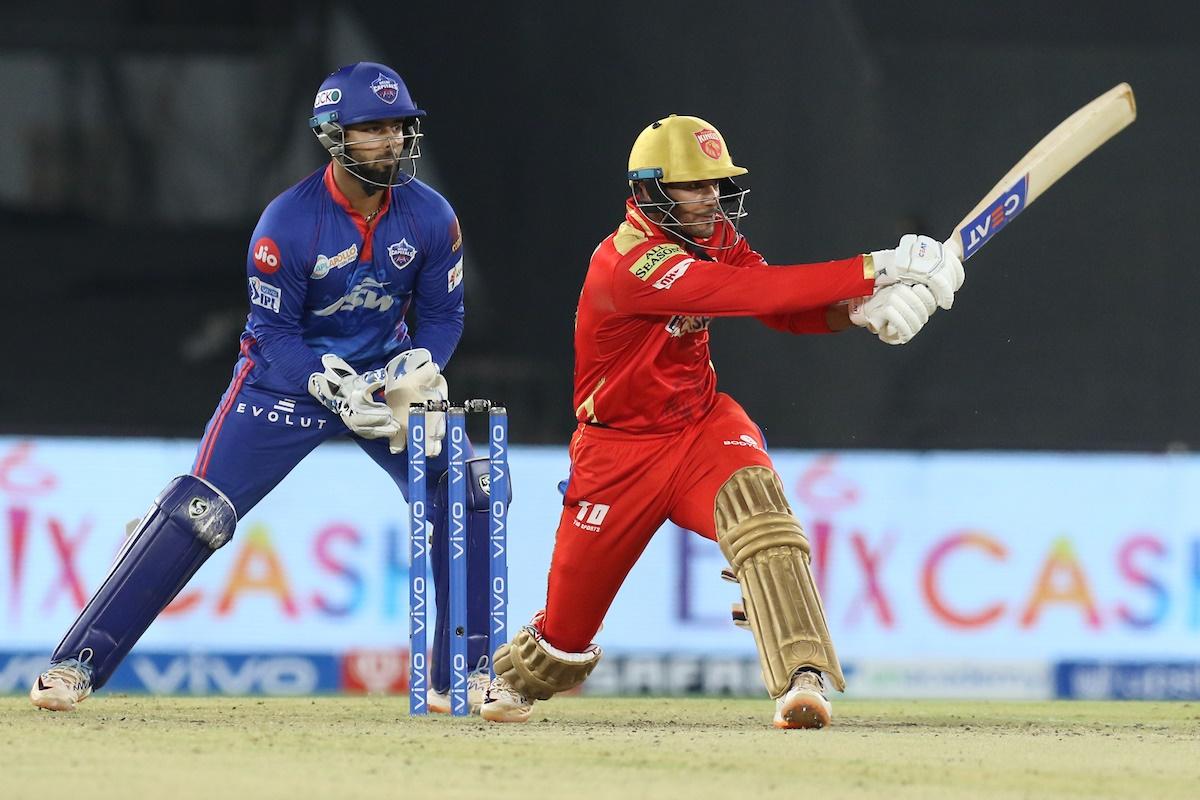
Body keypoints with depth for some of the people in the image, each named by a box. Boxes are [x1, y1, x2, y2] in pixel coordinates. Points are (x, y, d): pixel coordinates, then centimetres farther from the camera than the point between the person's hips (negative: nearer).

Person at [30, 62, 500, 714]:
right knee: (197, 512, -15)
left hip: (385, 373, 4)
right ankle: (78, 664, -11)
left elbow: (443, 314, 0)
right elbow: (274, 333, -16)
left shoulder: (431, 217, -11)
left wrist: (419, 366, -21)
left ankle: (462, 677, -1)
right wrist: (336, 391, -30)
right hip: (289, 375, -4)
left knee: (467, 494, -13)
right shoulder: (287, 223, -23)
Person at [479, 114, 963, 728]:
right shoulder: (630, 262, -29)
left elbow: (783, 309, -4)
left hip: (702, 423, 5)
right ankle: (516, 677, 44)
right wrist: (875, 269, -39)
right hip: (621, 448, -5)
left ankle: (802, 678, -39)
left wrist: (862, 309, -26)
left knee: (755, 503, -30)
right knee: (571, 619, 7)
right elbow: (752, 291, -37)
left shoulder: (712, 238, -3)